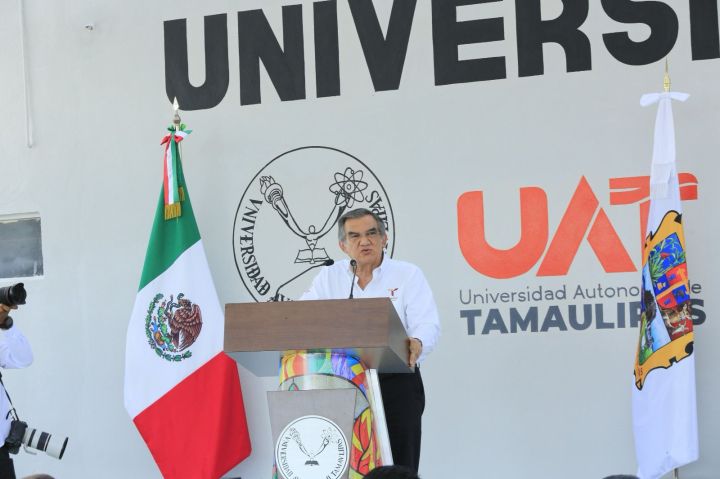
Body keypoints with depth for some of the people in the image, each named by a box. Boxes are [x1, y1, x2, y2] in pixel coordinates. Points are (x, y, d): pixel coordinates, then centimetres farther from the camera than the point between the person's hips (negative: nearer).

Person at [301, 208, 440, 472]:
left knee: (398, 466, -2)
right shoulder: (328, 278, 11)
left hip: (396, 383, -2)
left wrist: (416, 344, -30)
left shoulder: (408, 275, 4)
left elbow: (427, 324, -7)